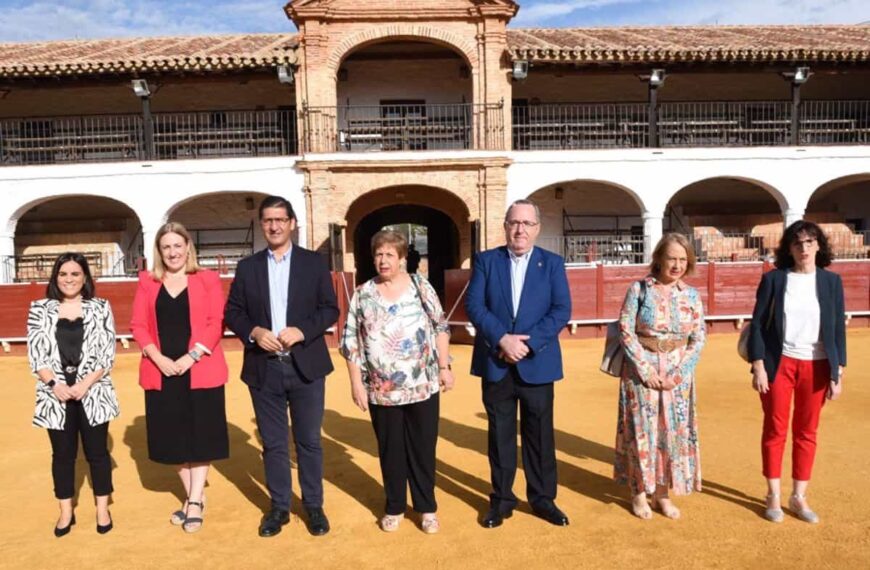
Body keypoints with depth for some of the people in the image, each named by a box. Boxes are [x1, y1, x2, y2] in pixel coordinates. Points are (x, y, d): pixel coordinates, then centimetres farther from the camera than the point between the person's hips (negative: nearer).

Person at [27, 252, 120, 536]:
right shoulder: (40, 309, 6)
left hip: (93, 392, -1)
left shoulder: (100, 307, 2)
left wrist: (85, 383, -14)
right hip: (55, 394, 1)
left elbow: (107, 353, -3)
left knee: (97, 451, 7)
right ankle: (66, 511, 26)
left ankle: (102, 508, 21)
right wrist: (54, 384, -13)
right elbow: (35, 353, 0)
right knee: (63, 453, 11)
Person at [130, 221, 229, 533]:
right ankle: (192, 496, 24)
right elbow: (138, 325, 4)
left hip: (201, 370, -2)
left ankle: (195, 501, 10)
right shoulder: (147, 282, 9)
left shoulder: (208, 279, 2)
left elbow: (216, 323, -5)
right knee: (174, 436, 9)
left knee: (200, 435, 1)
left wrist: (191, 356, -15)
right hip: (162, 371, 3)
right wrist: (158, 357, -11)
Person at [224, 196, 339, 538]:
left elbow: (330, 309, -1)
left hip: (305, 366, -1)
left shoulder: (314, 263, 2)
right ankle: (279, 507, 25)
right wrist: (254, 332, -13)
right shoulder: (247, 266, 7)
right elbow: (232, 312, 6)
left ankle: (314, 506, 23)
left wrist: (302, 331, -17)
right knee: (273, 443, 11)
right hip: (264, 368, 2)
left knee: (309, 441, 8)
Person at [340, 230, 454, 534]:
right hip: (381, 390, 1)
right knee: (391, 451, 13)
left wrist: (444, 367, -2)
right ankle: (394, 507, 30)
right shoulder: (363, 294, 1)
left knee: (423, 449, 10)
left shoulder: (421, 286, 0)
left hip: (423, 386, 0)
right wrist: (356, 383, -3)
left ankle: (427, 508, 26)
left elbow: (440, 328, 3)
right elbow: (351, 341, 1)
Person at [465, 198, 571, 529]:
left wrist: (527, 343, -17)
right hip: (495, 365, 0)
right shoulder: (486, 261, 3)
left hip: (537, 364, 0)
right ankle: (501, 499, 24)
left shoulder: (552, 264, 3)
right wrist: (503, 339, -19)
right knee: (500, 435, 10)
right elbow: (474, 306, -6)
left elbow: (562, 311, -6)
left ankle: (542, 498, 26)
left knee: (540, 435, 10)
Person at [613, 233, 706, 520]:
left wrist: (678, 373, -9)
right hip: (641, 371, -3)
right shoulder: (639, 288, -7)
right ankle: (639, 493, 20)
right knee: (641, 431, 4)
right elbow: (625, 331, -9)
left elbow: (699, 338, 2)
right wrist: (646, 370, -13)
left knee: (675, 432, 7)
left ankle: (663, 493, 24)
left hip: (678, 374, 3)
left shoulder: (692, 295, 2)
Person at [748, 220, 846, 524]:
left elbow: (839, 329, 4)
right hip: (779, 363, -2)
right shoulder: (773, 279, -3)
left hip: (816, 366, 2)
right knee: (775, 430, 5)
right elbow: (757, 324, -3)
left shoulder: (831, 281, 3)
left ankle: (798, 496, 23)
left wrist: (838, 373, 0)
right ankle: (773, 496, 18)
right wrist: (758, 366, -9)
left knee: (806, 432, 10)